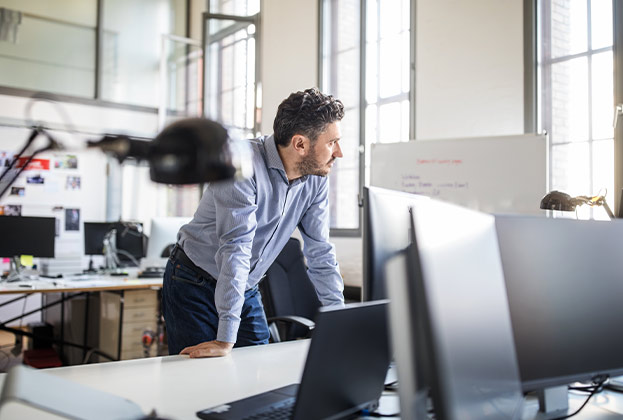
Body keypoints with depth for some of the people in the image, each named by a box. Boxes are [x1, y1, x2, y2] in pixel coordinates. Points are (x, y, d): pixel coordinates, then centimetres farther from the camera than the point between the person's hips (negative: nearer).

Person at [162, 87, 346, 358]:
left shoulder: (316, 177, -6)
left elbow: (320, 252, -1)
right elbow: (236, 249, -34)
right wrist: (225, 340, -35)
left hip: (246, 290, 6)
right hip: (195, 285, -5)